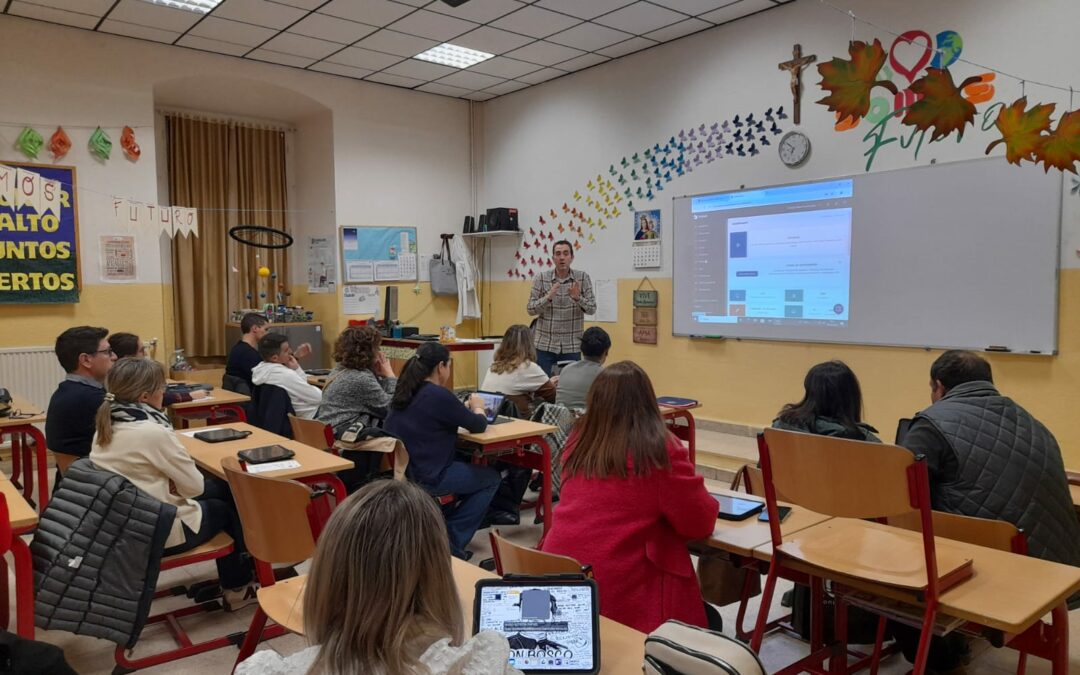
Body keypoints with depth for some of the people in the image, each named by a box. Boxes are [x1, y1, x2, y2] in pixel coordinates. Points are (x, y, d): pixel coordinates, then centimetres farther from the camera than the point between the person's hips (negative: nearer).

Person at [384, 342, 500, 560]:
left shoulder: (405, 392, 6)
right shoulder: (439, 395, -18)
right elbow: (478, 425, -6)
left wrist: (464, 408, 17)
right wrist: (477, 407, 14)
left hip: (400, 471, 8)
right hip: (427, 478, -8)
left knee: (466, 463, 29)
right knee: (492, 478, 11)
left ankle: (442, 532, 24)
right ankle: (451, 540, 8)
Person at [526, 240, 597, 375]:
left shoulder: (582, 278, -1)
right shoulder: (542, 278, -1)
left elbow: (592, 309, -3)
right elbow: (530, 309, -3)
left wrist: (577, 298, -22)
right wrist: (548, 297, -19)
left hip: (572, 347, 0)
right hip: (545, 345, 0)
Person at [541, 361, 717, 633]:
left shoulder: (578, 441, 4)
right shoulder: (662, 450, -12)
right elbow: (700, 524, -4)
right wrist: (705, 500, 17)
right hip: (620, 594, -6)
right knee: (709, 623, 17)